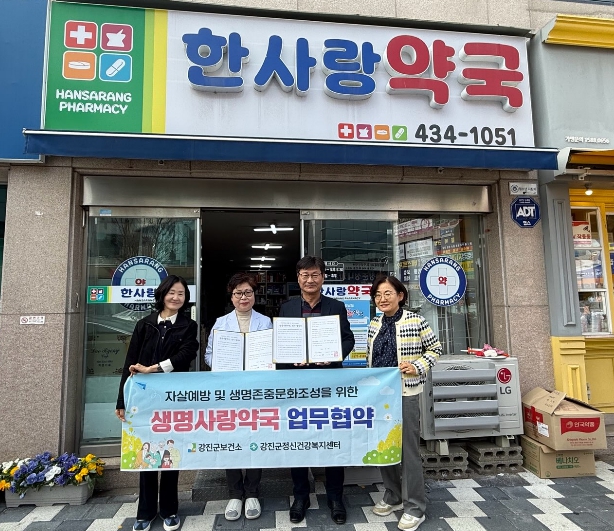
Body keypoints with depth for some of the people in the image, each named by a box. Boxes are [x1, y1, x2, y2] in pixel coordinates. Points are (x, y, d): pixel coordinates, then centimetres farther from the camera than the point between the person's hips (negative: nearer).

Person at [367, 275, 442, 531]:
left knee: (408, 448, 2)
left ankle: (415, 506, 19)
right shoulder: (374, 324, 6)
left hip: (406, 393, -5)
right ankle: (393, 496, 33)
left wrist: (417, 367, -14)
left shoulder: (416, 321, -8)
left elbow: (435, 349, 0)